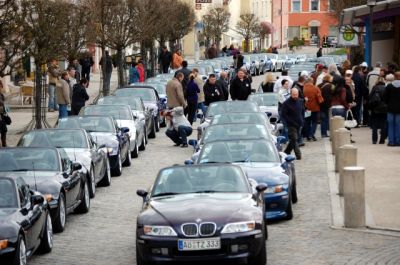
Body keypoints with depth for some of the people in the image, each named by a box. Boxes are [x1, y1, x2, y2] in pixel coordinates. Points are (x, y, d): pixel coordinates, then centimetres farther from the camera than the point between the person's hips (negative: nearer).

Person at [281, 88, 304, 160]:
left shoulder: (300, 101, 7)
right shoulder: (286, 103, -11)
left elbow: (303, 111, 19)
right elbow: (283, 114, -10)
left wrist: (302, 120, 7)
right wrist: (291, 121, -15)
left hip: (299, 124, 6)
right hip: (291, 125, -5)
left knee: (293, 140, 10)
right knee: (294, 139, -10)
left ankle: (286, 152, 24)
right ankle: (298, 155, -12)